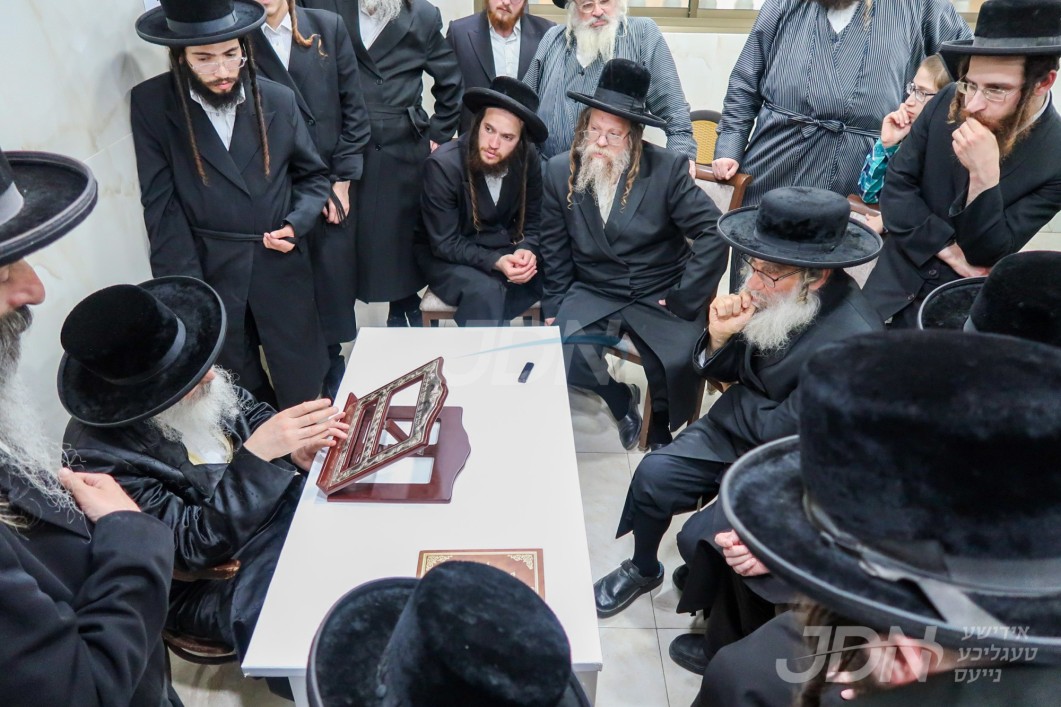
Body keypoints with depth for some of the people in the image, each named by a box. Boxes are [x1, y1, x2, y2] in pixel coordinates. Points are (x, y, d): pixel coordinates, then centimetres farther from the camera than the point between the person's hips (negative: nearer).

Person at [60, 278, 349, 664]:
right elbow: (195, 545, -26)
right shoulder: (99, 456, -28)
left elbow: (249, 410, 6)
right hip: (208, 583, -6)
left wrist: (293, 447, -15)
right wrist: (257, 455, -37)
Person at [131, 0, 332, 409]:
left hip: (281, 271, 1)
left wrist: (297, 224, -7)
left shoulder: (279, 100, 1)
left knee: (304, 393, 10)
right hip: (207, 275, -1)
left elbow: (313, 176, 12)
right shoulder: (151, 104, -4)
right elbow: (161, 206, -6)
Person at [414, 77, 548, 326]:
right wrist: (495, 262, -33)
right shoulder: (443, 164, -23)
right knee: (485, 291, -34)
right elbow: (445, 244, -20)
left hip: (503, 248, 5)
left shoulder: (528, 159, -11)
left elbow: (532, 221, 1)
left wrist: (526, 250, -21)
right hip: (447, 256, -4)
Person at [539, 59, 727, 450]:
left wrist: (685, 297, -13)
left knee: (679, 365, -26)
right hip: (593, 293, 3)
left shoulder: (666, 168, -9)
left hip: (659, 295, -2)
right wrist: (554, 309, 3)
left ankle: (660, 423, 12)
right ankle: (620, 398, 14)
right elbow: (555, 251, 6)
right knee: (561, 356, -21)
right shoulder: (559, 171, -1)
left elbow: (713, 232, -11)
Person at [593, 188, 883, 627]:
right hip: (737, 425, 6)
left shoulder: (854, 341, -31)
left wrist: (736, 396, -8)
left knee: (706, 532, -17)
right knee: (653, 475, -5)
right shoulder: (771, 294, -13)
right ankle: (642, 570, 26)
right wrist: (719, 337, -21)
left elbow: (782, 432, -24)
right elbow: (722, 371, 1)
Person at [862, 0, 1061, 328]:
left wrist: (984, 174, -30)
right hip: (895, 286, 3)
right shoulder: (947, 102, -7)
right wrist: (950, 250, -13)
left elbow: (987, 253, -16)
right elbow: (895, 187, -4)